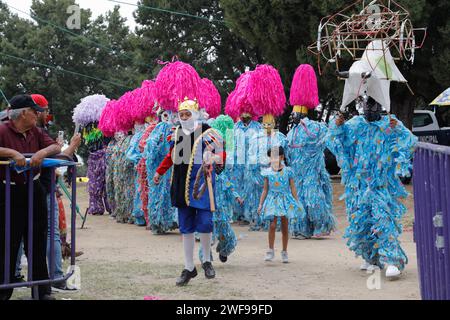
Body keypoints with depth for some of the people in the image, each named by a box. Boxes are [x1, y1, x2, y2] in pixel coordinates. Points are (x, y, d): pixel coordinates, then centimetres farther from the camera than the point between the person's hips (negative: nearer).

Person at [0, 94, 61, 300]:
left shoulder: (35, 132, 9)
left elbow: (56, 147, 4)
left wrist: (43, 152, -16)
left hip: (34, 190, 6)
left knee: (37, 242, 12)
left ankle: (42, 291, 21)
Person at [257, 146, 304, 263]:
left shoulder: (288, 171, 0)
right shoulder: (268, 172, 3)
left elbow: (293, 188, 3)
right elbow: (265, 190, 8)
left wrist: (297, 203, 0)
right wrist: (260, 204, 4)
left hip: (286, 200, 0)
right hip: (272, 201, 0)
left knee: (285, 227, 6)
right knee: (272, 225, -13)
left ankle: (284, 252, 16)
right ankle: (270, 251, -4)